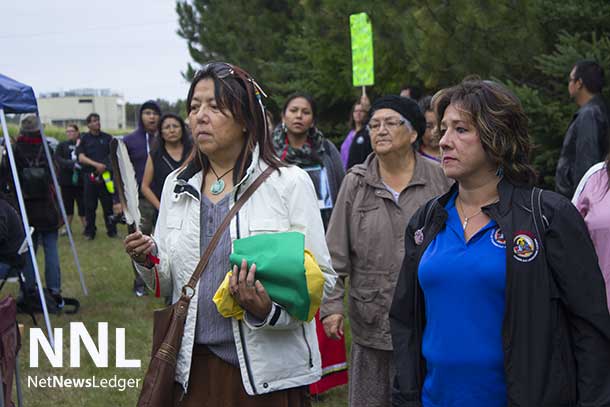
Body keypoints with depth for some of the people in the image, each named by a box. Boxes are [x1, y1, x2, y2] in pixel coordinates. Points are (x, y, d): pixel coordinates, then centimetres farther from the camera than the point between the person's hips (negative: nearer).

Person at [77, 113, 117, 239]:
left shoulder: (107, 138, 11)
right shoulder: (84, 139, 6)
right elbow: (81, 158, -3)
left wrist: (107, 166, -8)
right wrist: (96, 164, -17)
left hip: (106, 175, 1)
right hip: (90, 176, -1)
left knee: (108, 203, 1)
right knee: (90, 206, 3)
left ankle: (112, 230, 7)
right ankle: (89, 232, 10)